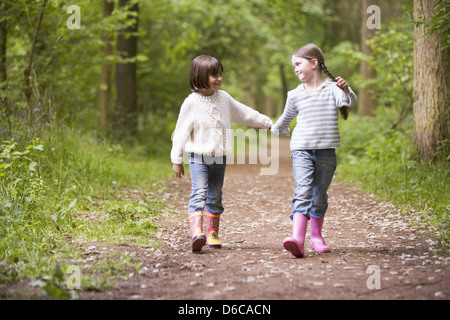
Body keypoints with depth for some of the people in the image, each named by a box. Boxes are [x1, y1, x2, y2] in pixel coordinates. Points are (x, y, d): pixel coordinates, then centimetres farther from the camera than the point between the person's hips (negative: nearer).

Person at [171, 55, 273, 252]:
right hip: (199, 157, -5)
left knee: (215, 197, 11)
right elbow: (181, 131, -7)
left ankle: (213, 235, 20)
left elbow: (244, 113, 19)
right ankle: (197, 233, -31)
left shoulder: (223, 98, 6)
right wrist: (176, 160, -7)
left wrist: (267, 123, 23)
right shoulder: (191, 102, -9)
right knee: (199, 194, -19)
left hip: (219, 157, 5)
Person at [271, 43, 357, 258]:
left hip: (326, 151, -1)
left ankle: (316, 236, 29)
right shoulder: (295, 95, 10)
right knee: (303, 192, -17)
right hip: (301, 151, 1)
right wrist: (276, 129, 44)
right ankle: (297, 238, -30)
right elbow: (286, 118, 29)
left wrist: (346, 91, -41)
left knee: (320, 197, 11)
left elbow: (350, 102, -21)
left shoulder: (332, 89, -1)